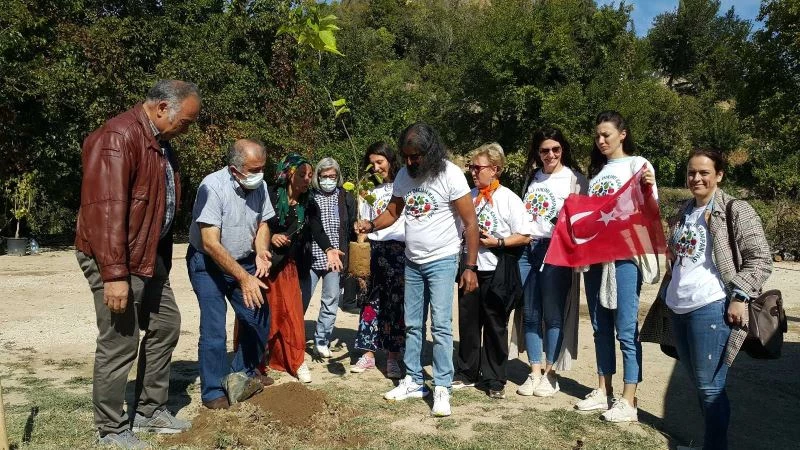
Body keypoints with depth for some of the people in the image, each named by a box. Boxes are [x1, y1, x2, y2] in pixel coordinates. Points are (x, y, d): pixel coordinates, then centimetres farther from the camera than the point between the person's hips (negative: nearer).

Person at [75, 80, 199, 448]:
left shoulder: (158, 142, 13)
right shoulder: (118, 137, -19)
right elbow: (105, 209, -27)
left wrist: (162, 258, 20)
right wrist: (115, 273, -29)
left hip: (149, 255, 10)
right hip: (117, 260, -10)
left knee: (165, 325, 16)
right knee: (120, 343, -2)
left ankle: (150, 411, 29)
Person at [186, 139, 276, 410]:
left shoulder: (260, 186, -9)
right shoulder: (213, 187, -27)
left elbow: (262, 224, 5)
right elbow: (211, 243, -30)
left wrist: (260, 251, -17)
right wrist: (244, 278, -33)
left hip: (243, 262, 6)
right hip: (208, 264, -6)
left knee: (259, 318, 8)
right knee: (214, 329, -11)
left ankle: (245, 372, 29)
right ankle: (213, 392, 5)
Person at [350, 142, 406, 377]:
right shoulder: (371, 190, 15)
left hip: (398, 249, -4)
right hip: (372, 250, 4)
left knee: (395, 303, -1)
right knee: (371, 301, 4)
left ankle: (393, 357, 7)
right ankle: (368, 354, 12)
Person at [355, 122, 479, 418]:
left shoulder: (450, 175, -16)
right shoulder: (404, 175, 0)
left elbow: (470, 223, -13)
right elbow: (393, 212, 10)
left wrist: (471, 267, -16)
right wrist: (371, 225, -12)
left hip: (442, 261, -6)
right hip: (412, 262, 6)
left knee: (440, 324, -8)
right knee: (412, 325, 10)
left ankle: (442, 388, 2)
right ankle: (413, 382, 21)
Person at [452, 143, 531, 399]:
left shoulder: (508, 199, -7)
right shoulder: (470, 196, 6)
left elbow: (524, 236, -8)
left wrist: (497, 242, -19)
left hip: (497, 272, -4)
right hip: (470, 268, 5)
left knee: (495, 326, 6)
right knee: (468, 323, 11)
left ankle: (495, 381, 18)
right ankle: (466, 373, 25)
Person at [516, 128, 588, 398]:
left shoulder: (574, 178, 1)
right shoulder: (532, 177, 17)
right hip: (526, 249, 5)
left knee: (553, 314, 1)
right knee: (530, 314, 7)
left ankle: (550, 374, 12)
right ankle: (535, 372, 16)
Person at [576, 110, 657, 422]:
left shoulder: (637, 164, 0)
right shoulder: (596, 170, 18)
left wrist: (649, 187, -24)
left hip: (623, 255, -6)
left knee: (626, 329, -4)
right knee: (601, 327, 12)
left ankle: (628, 403, 2)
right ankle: (603, 392, 22)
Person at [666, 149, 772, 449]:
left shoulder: (736, 210, -5)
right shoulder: (684, 211, 15)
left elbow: (761, 259, -9)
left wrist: (740, 297, -16)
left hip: (710, 309, -7)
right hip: (678, 309, 7)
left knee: (710, 387, -1)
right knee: (698, 385, 16)